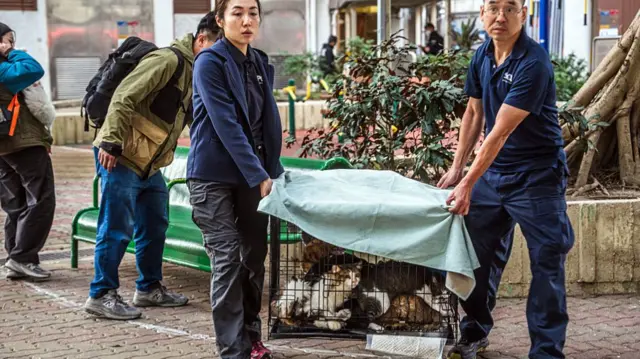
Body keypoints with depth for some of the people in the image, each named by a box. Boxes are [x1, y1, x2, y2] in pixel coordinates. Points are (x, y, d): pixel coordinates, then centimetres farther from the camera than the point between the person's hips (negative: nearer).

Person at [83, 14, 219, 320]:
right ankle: (101, 295, 3)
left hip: (150, 163, 10)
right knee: (117, 228, -5)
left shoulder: (198, 72, 12)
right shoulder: (168, 60, -19)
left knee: (154, 226, 15)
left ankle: (150, 288, 27)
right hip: (120, 157, -10)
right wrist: (111, 143, -27)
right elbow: (123, 98, -24)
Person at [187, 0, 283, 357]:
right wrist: (259, 176, -21)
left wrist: (273, 170, 6)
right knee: (228, 260, -8)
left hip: (253, 174, 6)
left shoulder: (262, 64, 9)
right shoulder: (210, 63, -12)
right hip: (215, 176, -6)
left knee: (255, 257, 9)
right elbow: (227, 126, -18)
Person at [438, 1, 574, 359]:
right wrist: (457, 168, 11)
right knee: (480, 253, 12)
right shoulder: (482, 55, 1)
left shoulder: (533, 63, -23)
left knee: (547, 262, -3)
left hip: (537, 175, -7)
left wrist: (468, 185, -24)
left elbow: (500, 131, -25)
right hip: (492, 169, 7)